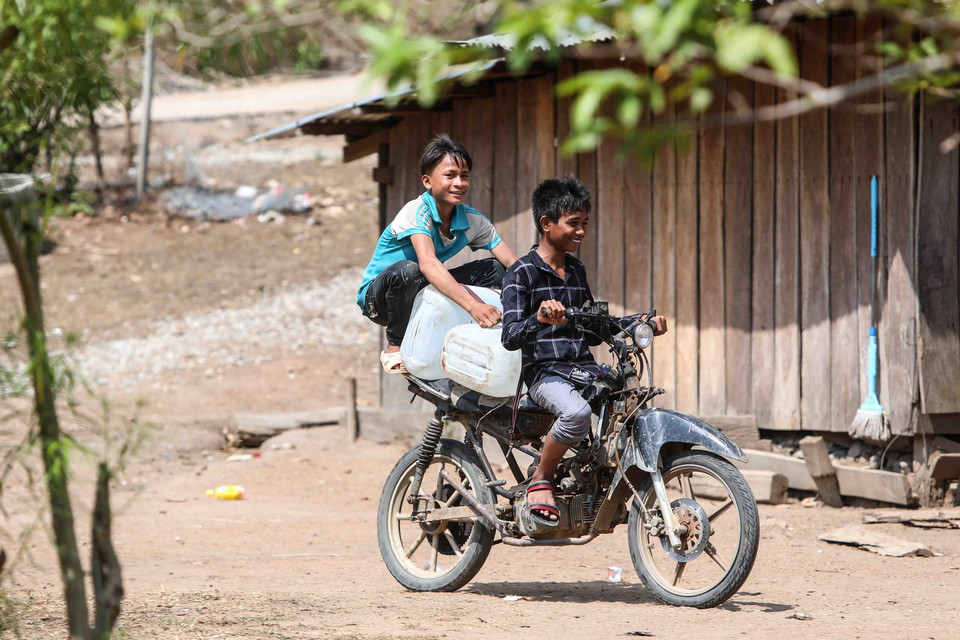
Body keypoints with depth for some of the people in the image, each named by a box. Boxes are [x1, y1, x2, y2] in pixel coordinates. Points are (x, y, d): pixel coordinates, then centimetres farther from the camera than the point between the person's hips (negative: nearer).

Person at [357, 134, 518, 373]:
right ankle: (395, 348, -17)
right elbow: (428, 263, -42)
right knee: (407, 270, -39)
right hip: (378, 297, -6)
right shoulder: (416, 212, -25)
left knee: (496, 270, -4)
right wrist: (472, 305, -54)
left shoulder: (473, 221, -5)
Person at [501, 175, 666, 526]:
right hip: (545, 372, -7)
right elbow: (511, 337, -14)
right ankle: (540, 481, -15)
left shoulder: (576, 271, 20)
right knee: (577, 412, -37)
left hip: (586, 369, 7)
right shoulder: (522, 273, -3)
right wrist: (539, 318, -34)